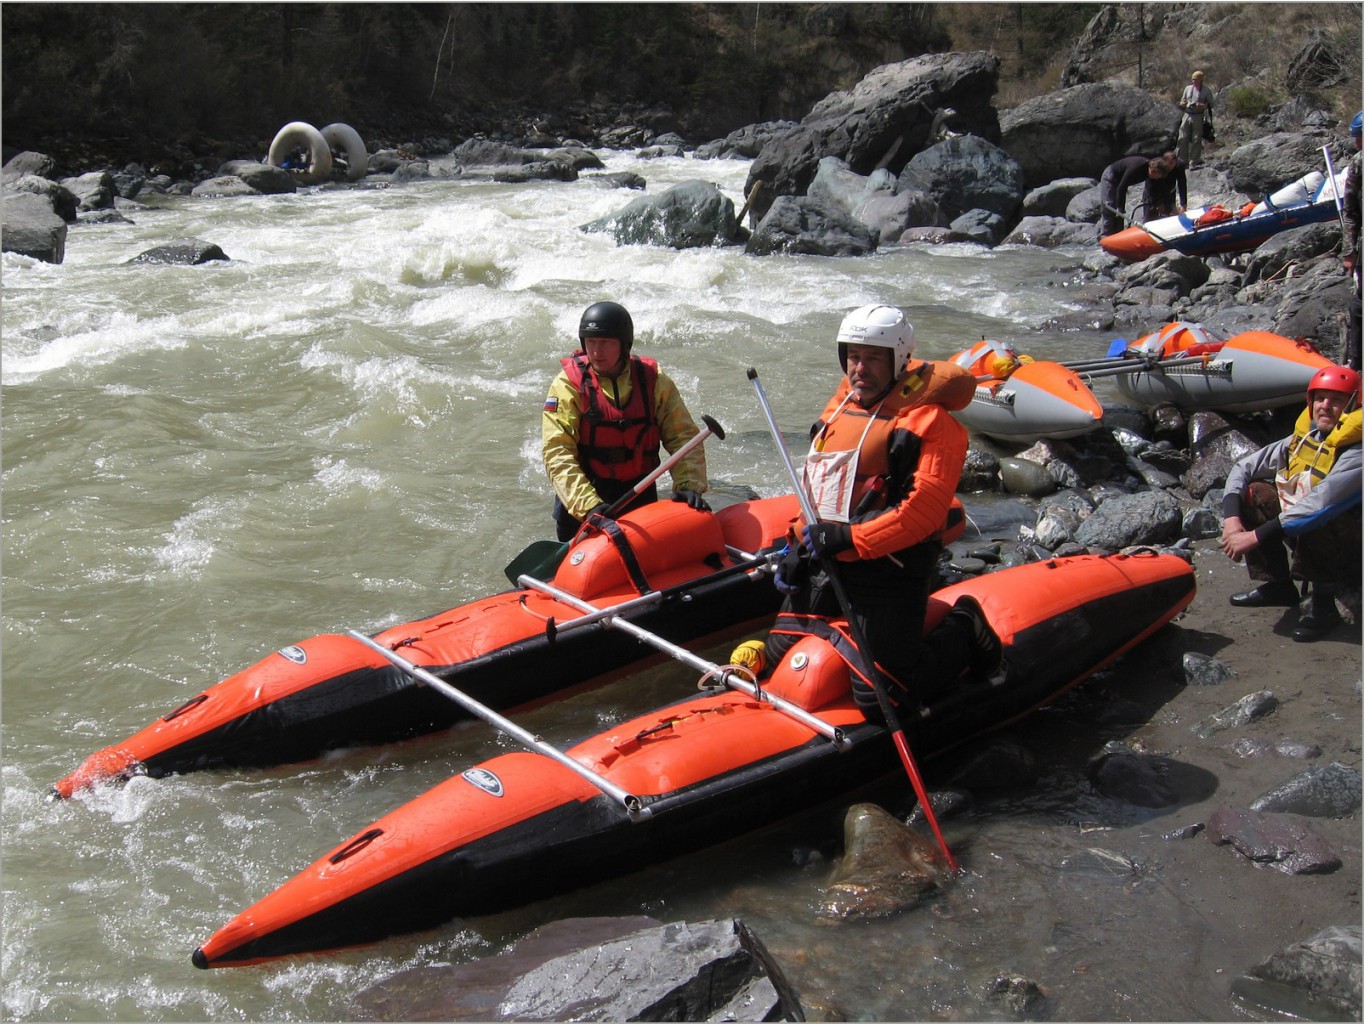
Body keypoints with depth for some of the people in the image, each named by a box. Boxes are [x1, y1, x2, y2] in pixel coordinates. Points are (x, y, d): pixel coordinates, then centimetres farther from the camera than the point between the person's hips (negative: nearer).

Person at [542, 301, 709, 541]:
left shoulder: (652, 378, -4)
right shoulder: (568, 384, -12)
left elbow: (682, 435, -2)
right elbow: (557, 453, -19)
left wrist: (689, 484, -18)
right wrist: (588, 505, -31)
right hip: (581, 498, -2)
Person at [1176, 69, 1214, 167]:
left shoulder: (1206, 91, 3)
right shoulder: (1188, 88, 14)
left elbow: (1211, 104, 5)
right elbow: (1181, 102, 21)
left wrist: (1203, 106, -15)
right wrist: (1182, 103, -3)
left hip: (1198, 117, -3)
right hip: (1187, 115, 3)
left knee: (1196, 140, -3)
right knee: (1183, 139, -3)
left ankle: (1193, 163, 2)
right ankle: (1182, 161, 6)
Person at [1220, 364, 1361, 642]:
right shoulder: (1302, 438, -1)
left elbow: (1320, 505, -36)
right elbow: (1242, 468, 0)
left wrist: (1256, 536, -34)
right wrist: (1231, 518, -16)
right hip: (1308, 537, 8)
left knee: (1318, 521, -37)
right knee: (1253, 492, -4)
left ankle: (1324, 605, -16)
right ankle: (1278, 585, 6)